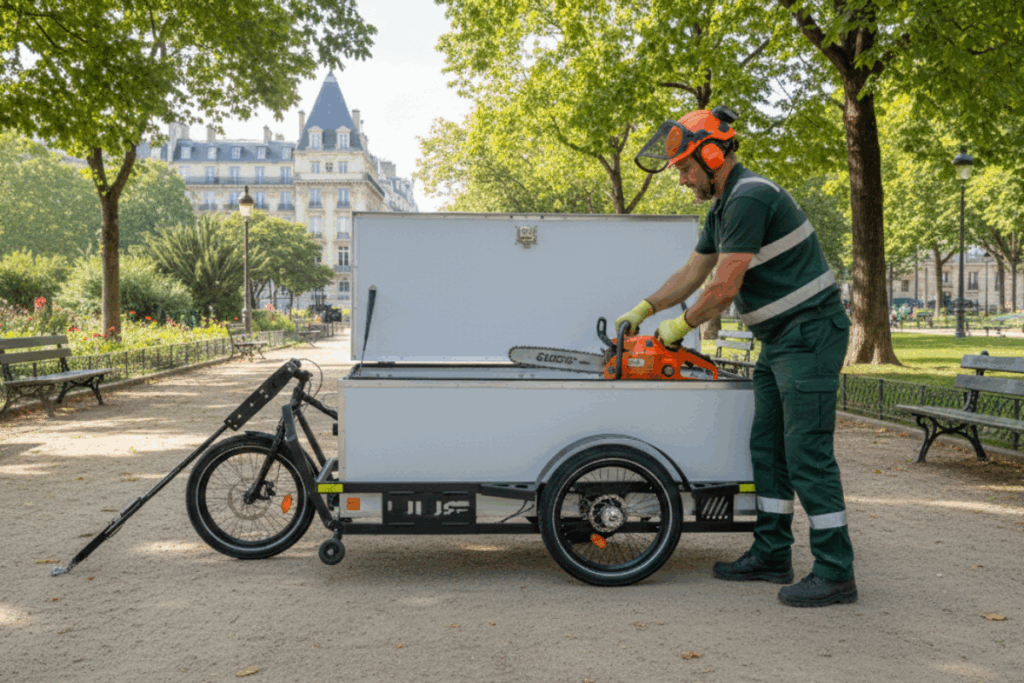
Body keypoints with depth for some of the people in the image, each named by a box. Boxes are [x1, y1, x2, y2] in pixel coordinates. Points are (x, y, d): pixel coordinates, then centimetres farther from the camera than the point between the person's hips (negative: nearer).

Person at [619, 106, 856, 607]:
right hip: (778, 342, 10)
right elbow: (692, 273, 23)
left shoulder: (749, 198, -19)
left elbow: (725, 289, -21)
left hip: (810, 335, -10)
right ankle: (772, 556, 20)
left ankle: (835, 574, 0)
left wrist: (681, 326, -5)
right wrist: (642, 310, 19)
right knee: (767, 448, 12)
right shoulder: (723, 208, 14)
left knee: (808, 454, -8)